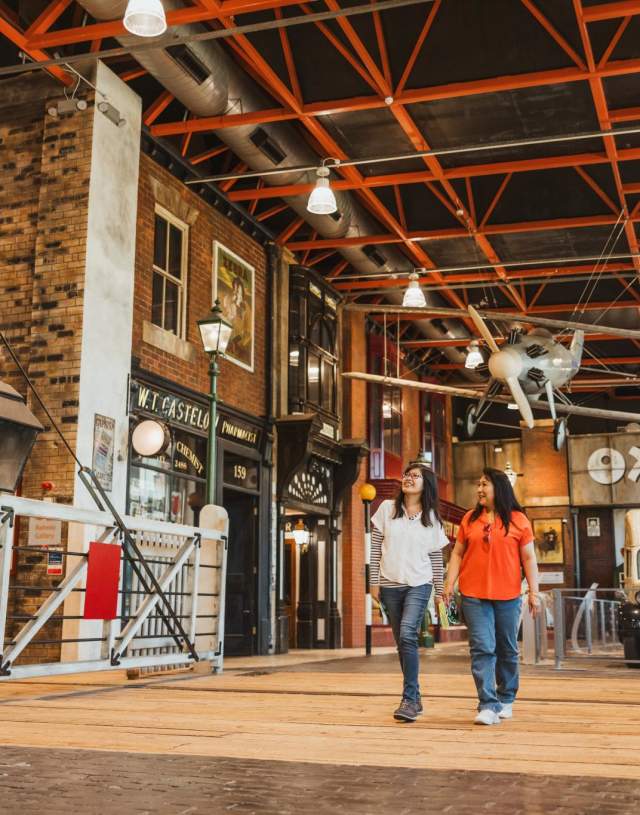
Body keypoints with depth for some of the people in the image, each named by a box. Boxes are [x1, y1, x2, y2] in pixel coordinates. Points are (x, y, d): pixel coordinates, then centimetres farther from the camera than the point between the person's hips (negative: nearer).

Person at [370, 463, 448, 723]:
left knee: (408, 635, -21)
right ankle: (415, 698, 21)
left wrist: (440, 591, 6)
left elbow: (436, 557, 7)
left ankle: (409, 699, -17)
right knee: (402, 642, 8)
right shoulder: (387, 509, 3)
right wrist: (374, 582, 0)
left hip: (419, 585, -2)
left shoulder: (431, 518, 3)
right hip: (390, 585, 2)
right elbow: (375, 547, 4)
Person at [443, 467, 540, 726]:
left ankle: (506, 700, 28)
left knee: (507, 650, 11)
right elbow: (457, 553, 10)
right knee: (482, 649, -7)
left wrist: (533, 591, -2)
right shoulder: (470, 519, 7)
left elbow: (529, 558, 3)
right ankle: (488, 706, -7)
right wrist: (450, 583, 1)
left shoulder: (518, 520, 2)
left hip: (508, 596, 0)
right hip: (474, 595, 0)